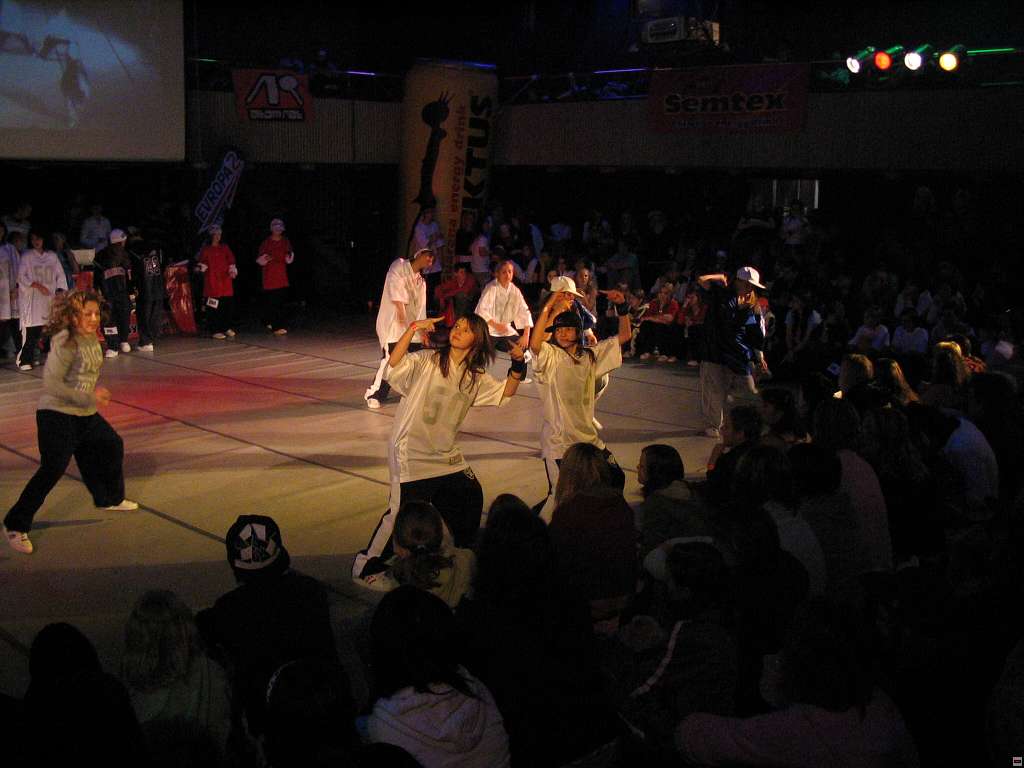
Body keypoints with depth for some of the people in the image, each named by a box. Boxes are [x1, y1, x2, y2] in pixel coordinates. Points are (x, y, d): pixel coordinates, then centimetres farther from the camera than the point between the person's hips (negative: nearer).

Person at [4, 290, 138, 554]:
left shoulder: (92, 339, 5)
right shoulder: (66, 343, -21)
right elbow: (51, 383, -26)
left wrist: (97, 392, 8)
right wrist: (89, 398, -24)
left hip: (85, 414, 9)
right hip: (57, 415, -9)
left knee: (112, 445, 22)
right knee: (52, 470, -13)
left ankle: (110, 499, 45)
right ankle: (15, 525, -3)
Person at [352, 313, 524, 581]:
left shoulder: (476, 377, 8)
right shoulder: (427, 360, -9)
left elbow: (505, 393, 6)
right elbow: (394, 363, -24)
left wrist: (517, 366, -9)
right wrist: (413, 328, -30)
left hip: (446, 454, 7)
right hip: (411, 452, -6)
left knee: (470, 499, 16)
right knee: (402, 514, -6)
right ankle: (365, 567, 12)